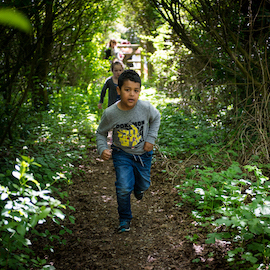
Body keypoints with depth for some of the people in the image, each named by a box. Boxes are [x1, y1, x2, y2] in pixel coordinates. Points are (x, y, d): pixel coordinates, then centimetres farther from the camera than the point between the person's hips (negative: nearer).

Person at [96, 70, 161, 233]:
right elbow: (101, 133, -3)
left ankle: (138, 188, 59)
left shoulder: (146, 107, -21)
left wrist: (151, 138, -4)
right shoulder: (110, 113, -22)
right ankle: (125, 219, 11)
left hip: (143, 153, 2)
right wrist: (102, 149, -20)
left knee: (143, 185, 19)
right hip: (122, 154, -2)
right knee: (124, 188, -14)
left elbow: (156, 118, 4)